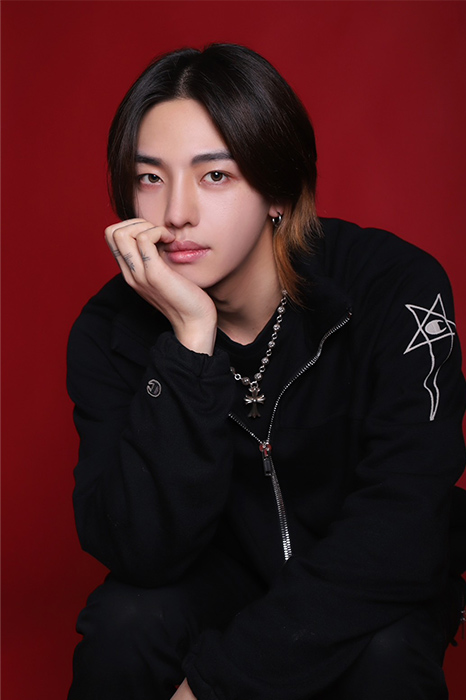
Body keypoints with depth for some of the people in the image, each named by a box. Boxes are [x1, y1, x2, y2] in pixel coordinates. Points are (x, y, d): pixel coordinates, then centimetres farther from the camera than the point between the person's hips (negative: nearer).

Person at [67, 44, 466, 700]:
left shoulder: (397, 291, -21)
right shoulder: (112, 331, -15)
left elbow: (400, 530, -26)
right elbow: (141, 550, -25)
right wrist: (191, 340, -35)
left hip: (364, 592, 0)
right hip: (218, 577, 1)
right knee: (126, 620, -27)